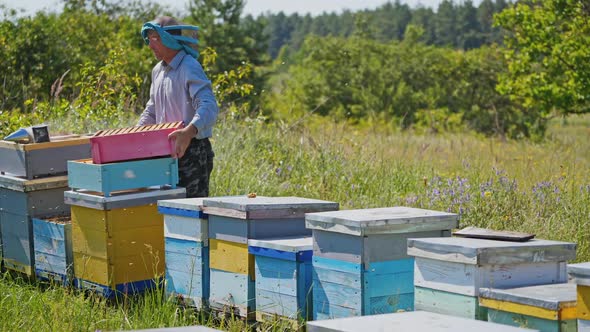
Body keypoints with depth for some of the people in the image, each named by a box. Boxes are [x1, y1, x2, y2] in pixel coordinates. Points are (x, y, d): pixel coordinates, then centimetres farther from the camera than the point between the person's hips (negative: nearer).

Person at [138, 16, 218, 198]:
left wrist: (189, 132, -46)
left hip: (192, 150, -9)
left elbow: (209, 107, -29)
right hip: (168, 152, 9)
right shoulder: (158, 71, 13)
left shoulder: (189, 68, -16)